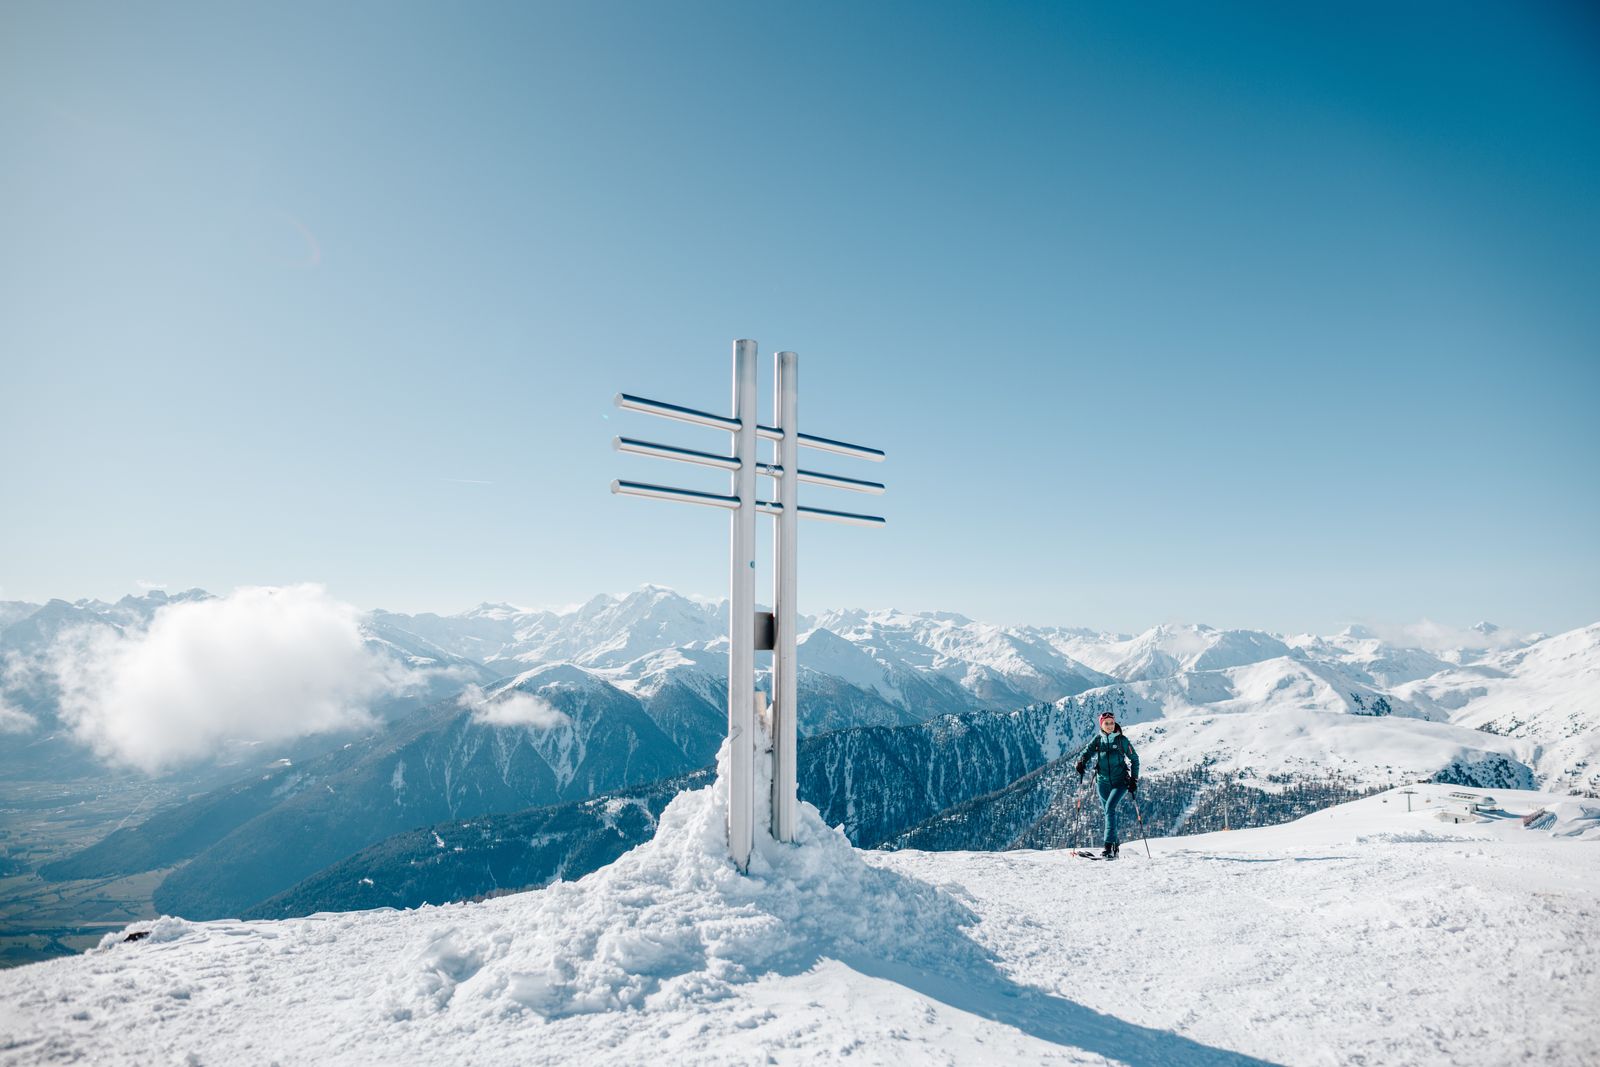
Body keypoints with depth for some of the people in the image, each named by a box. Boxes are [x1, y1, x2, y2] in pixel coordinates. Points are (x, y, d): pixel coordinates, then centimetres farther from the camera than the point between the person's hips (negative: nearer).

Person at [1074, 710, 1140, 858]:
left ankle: (1109, 846, -23)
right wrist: (1081, 764, -24)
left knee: (1110, 807, -21)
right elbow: (1086, 752, -3)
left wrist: (1134, 779, -3)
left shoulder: (1121, 739, -2)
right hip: (1103, 781, 4)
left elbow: (1134, 759, 3)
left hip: (1120, 781, -4)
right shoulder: (1097, 739, 5)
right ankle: (1115, 843, 28)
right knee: (1109, 812, 10)